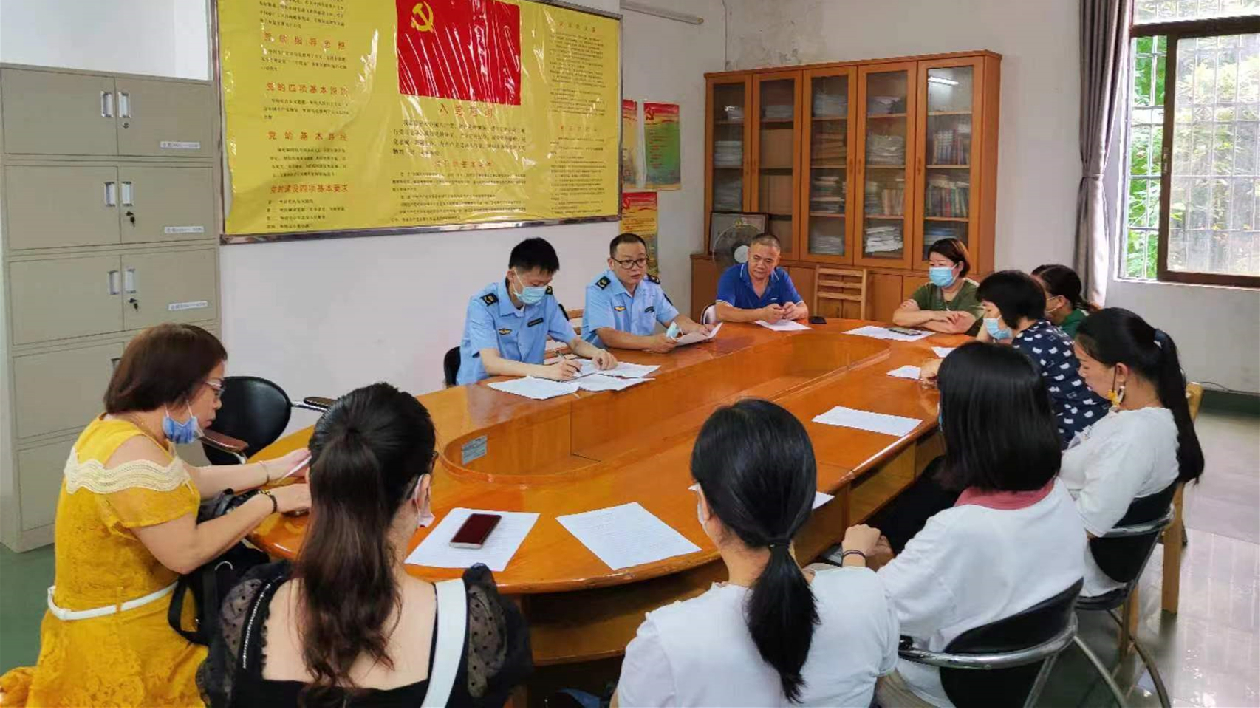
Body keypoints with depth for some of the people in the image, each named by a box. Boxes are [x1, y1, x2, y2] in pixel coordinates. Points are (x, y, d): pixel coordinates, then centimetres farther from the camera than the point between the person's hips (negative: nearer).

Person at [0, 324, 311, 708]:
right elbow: (184, 553, -26)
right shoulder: (132, 454, -27)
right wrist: (268, 502, -17)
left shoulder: (117, 426, 5)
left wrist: (274, 468, 15)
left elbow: (192, 480, 17)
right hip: (116, 637, -10)